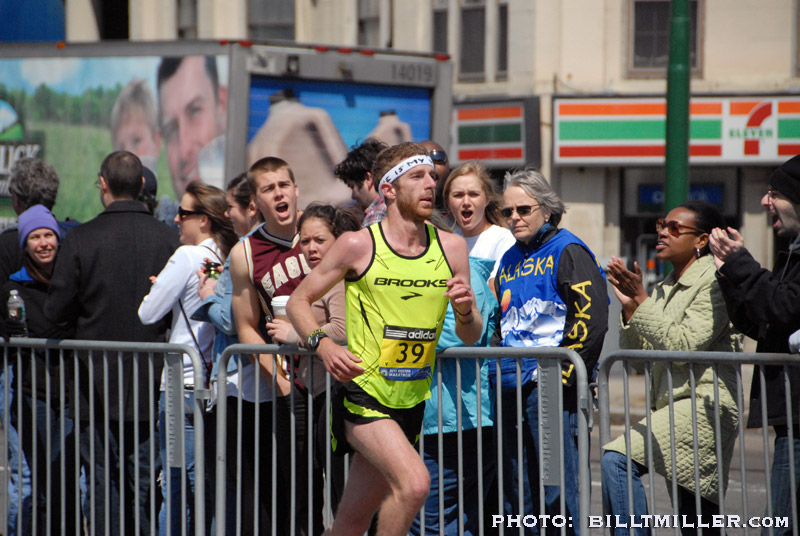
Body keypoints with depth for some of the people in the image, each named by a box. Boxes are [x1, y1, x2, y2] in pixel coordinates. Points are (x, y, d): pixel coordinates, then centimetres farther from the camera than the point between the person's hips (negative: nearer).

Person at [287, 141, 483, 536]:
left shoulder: (450, 247, 5)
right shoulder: (358, 245, -6)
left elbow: (471, 337, 10)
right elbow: (298, 301, 3)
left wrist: (466, 312, -14)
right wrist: (323, 345, -15)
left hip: (412, 401, 5)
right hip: (363, 395, -5)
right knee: (414, 482, -27)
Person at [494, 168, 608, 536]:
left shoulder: (567, 252, -5)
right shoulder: (509, 260, 19)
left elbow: (592, 318, -14)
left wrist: (562, 375, -18)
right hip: (512, 388, 8)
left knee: (557, 492, -9)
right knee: (519, 495, 10)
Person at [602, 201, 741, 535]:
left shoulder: (714, 281, -7)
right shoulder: (665, 288, 18)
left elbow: (683, 345, -17)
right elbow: (636, 356, 14)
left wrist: (641, 300, -14)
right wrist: (629, 307, 1)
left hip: (703, 404, -9)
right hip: (675, 407, 9)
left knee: (617, 459, -26)